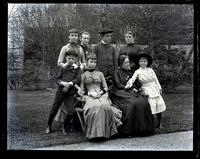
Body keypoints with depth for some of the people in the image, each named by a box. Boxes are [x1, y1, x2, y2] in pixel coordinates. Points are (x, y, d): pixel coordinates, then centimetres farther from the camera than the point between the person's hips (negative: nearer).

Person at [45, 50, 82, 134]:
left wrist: (69, 84, -15)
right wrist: (63, 83, -16)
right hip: (60, 91, 1)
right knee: (54, 109, 5)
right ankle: (48, 126, 26)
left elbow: (78, 80, -4)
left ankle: (65, 127, 16)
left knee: (71, 111, -10)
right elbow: (57, 79, 3)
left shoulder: (77, 68, 5)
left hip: (70, 93, -1)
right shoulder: (62, 68, 9)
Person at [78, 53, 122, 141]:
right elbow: (81, 91, 11)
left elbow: (105, 87, 19)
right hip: (89, 96, -2)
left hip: (101, 95, 2)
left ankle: (104, 132, -28)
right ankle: (93, 133, -34)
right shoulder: (83, 75, 19)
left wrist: (101, 92, -3)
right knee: (94, 107, -38)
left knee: (105, 106, -35)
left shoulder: (100, 73, 25)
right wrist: (90, 93, -8)